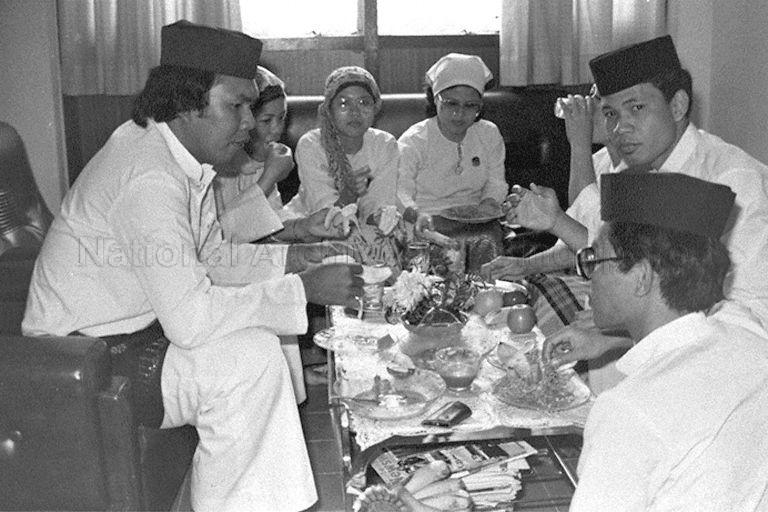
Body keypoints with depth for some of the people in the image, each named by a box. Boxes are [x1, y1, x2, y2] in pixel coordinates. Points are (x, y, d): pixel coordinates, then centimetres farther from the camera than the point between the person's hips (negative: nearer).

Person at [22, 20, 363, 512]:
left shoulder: (184, 158, 4)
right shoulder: (149, 177, -28)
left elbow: (213, 257, 13)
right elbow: (190, 316, -34)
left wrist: (290, 259, -2)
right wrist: (304, 289, -26)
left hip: (131, 329, 10)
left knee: (264, 334, 7)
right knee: (250, 356, -23)